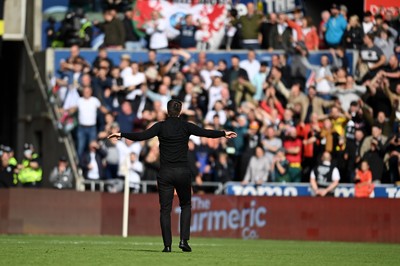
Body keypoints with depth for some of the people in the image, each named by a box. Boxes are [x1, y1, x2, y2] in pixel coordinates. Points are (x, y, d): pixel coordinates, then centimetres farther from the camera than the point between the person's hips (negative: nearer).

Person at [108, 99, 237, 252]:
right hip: (183, 172, 1)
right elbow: (206, 133, 3)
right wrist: (224, 134, 18)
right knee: (186, 205, 17)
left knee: (165, 209, 3)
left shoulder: (161, 126, -2)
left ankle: (167, 245, -3)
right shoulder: (186, 126, 0)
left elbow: (141, 136, -12)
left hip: (165, 173, -1)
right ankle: (184, 240, 3)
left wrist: (122, 135, -3)